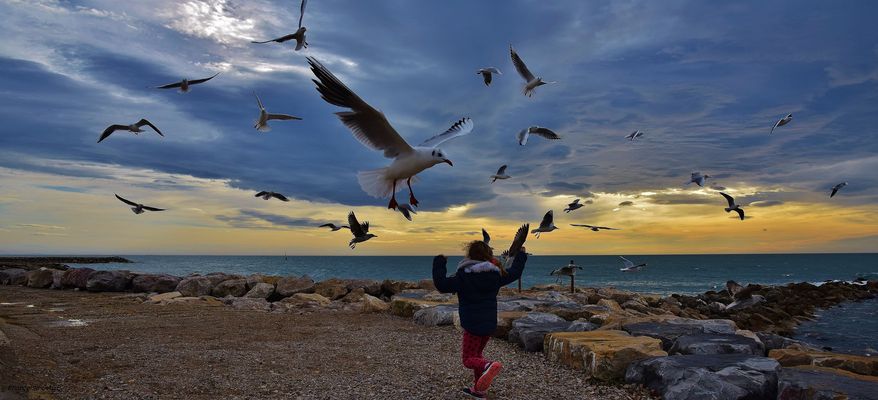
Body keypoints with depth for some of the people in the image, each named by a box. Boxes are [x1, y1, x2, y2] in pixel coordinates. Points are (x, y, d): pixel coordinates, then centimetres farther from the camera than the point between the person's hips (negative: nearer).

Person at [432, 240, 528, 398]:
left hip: (472, 324, -6)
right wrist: (521, 255, 33)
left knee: (468, 359, 2)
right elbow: (514, 273, 18)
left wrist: (439, 263, -12)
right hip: (490, 323, 6)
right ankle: (479, 389, 27)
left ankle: (489, 366, -28)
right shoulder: (496, 273, 2)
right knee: (477, 354, 23)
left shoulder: (463, 275, -15)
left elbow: (442, 285, -23)